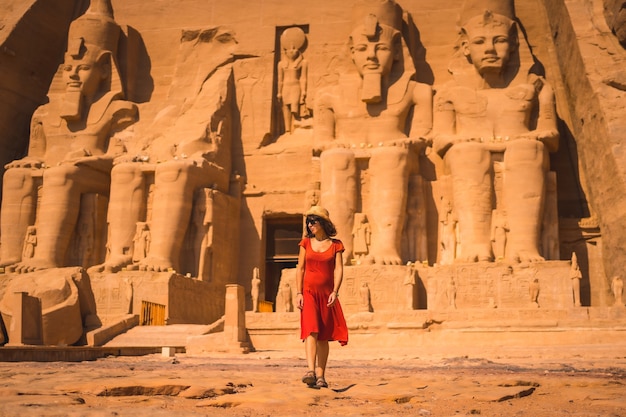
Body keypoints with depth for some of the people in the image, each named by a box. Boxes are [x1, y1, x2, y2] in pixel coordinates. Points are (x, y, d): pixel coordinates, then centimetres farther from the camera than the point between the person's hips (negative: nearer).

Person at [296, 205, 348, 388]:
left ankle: (320, 376, 9)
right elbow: (300, 269, 7)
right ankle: (310, 371, -27)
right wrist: (299, 293, -2)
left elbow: (338, 270, -3)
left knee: (323, 337, 4)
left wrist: (335, 292, -15)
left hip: (326, 294, 0)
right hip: (309, 292, 0)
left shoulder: (335, 245, 4)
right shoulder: (306, 243, 7)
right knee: (311, 331, -17)